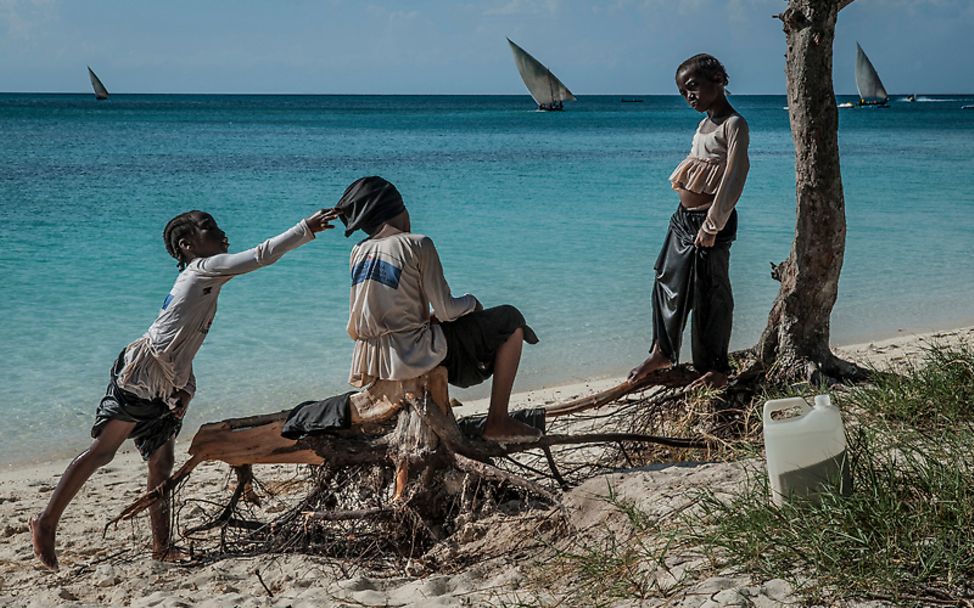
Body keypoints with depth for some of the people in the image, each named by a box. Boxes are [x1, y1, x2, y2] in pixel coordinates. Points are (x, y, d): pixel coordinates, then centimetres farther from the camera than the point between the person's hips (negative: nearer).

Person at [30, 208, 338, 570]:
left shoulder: (200, 282, 23)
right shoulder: (204, 268, -2)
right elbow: (262, 255, -13)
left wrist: (187, 389, 9)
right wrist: (307, 229, -11)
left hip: (165, 388, 10)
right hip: (140, 374, -10)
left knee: (161, 462, 6)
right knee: (102, 451, -7)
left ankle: (161, 546, 9)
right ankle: (47, 522, 0)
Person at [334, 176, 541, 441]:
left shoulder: (359, 252, 7)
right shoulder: (417, 245, -11)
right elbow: (446, 311, -12)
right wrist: (472, 302, 9)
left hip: (372, 360, 7)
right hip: (414, 356, -7)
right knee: (511, 320, 6)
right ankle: (497, 421, 5)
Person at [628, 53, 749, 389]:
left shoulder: (734, 124, -15)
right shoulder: (705, 122, 12)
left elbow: (734, 176, -21)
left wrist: (711, 226, -23)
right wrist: (688, 215, 11)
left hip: (709, 222, -9)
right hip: (683, 217, 9)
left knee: (710, 293, 1)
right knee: (668, 283, 16)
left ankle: (717, 367, 14)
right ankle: (662, 352, 31)